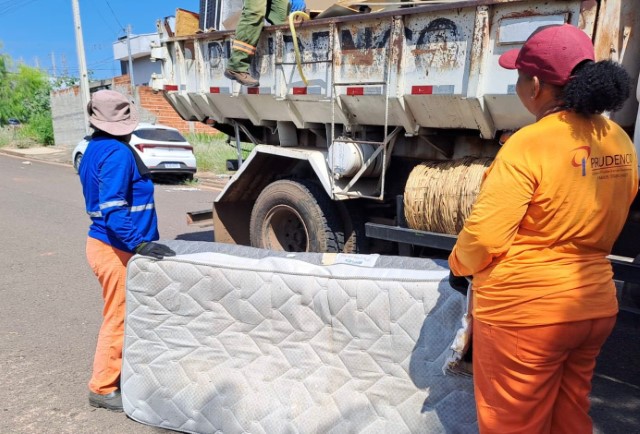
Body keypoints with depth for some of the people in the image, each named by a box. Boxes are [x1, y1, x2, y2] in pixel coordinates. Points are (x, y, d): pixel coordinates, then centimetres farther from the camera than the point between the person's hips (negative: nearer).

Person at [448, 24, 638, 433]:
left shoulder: (529, 145, -21)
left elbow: (485, 236, -23)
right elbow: (605, 226, 13)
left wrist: (459, 263, -3)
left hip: (524, 310, -7)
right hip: (596, 305, 8)